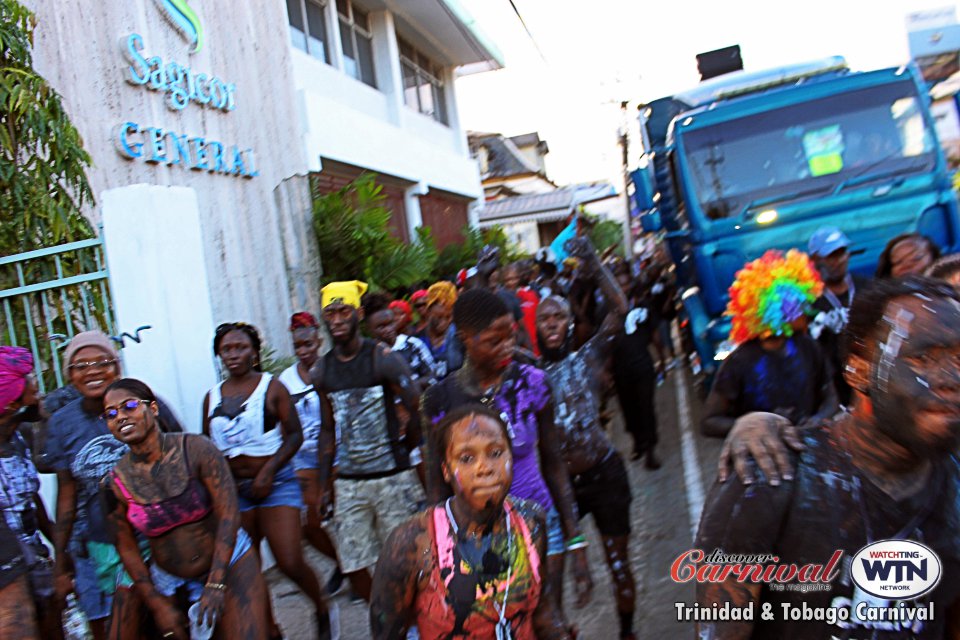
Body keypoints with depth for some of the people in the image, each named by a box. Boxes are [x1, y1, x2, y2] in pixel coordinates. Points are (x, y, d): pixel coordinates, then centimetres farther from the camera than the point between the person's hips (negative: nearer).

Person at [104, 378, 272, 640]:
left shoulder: (196, 449, -15)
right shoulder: (116, 481, -7)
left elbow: (228, 512, -17)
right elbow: (127, 548, 0)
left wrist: (216, 584, -22)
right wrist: (158, 605, -3)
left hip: (229, 562, -2)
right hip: (170, 582, 3)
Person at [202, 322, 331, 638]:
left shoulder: (271, 387, -3)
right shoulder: (212, 397, 8)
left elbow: (295, 435, -5)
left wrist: (268, 470, -15)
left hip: (275, 484, -4)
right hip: (233, 490, 4)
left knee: (291, 563, -10)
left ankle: (321, 608, 19)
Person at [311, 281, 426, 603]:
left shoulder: (383, 359, -9)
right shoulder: (321, 371, 6)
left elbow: (418, 411, -10)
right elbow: (328, 429, 14)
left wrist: (400, 452, 0)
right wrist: (324, 484, 12)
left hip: (392, 478, -4)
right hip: (347, 483, 4)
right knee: (354, 569, 5)